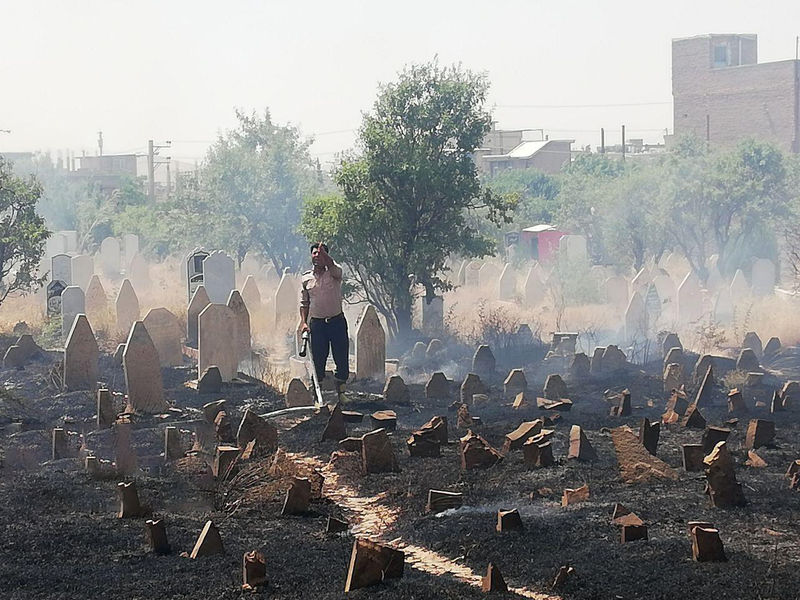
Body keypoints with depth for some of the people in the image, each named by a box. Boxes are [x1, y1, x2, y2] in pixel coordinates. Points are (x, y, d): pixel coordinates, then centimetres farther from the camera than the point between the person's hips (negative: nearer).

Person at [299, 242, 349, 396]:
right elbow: (304, 303, 11)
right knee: (318, 360, 2)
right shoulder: (306, 278, 8)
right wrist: (304, 322, 0)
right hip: (316, 323, 1)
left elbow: (332, 266, -26)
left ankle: (340, 390, 12)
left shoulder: (334, 273, 0)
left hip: (336, 321, -1)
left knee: (342, 358, 0)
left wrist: (323, 251, -34)